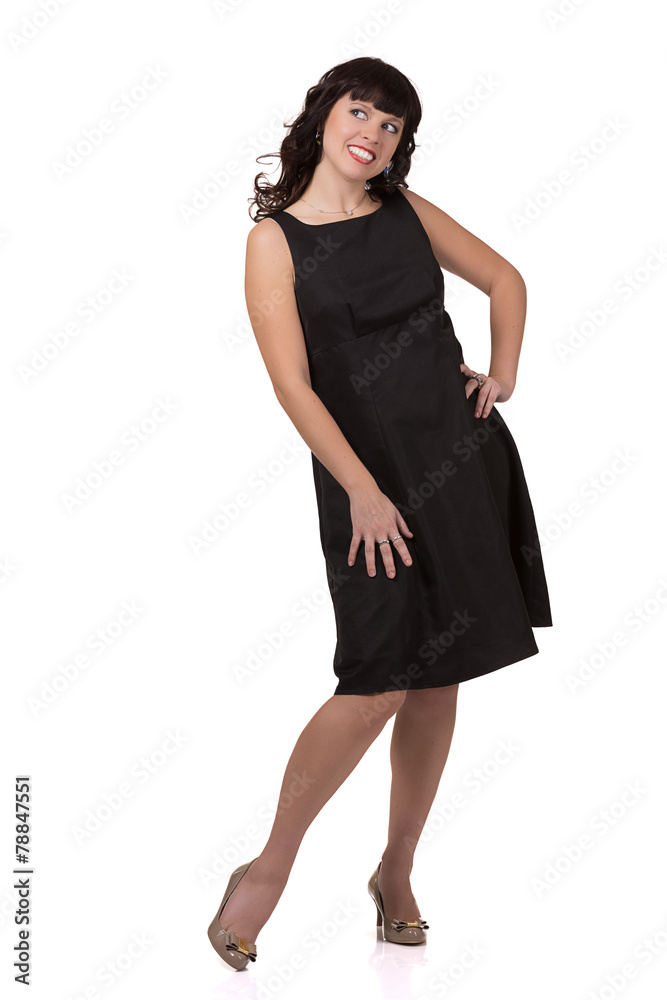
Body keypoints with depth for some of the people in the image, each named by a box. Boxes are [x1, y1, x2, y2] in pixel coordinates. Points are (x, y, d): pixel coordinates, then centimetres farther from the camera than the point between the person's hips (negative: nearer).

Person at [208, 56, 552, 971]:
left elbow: (505, 280, 22)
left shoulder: (408, 211, 9)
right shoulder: (276, 238, -4)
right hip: (369, 473, -5)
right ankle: (270, 868, 7)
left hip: (464, 454, 5)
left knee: (440, 675, 7)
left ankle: (397, 872, 23)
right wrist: (365, 492, -15)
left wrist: (502, 375, 8)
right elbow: (293, 384, -10)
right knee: (380, 683, -13)